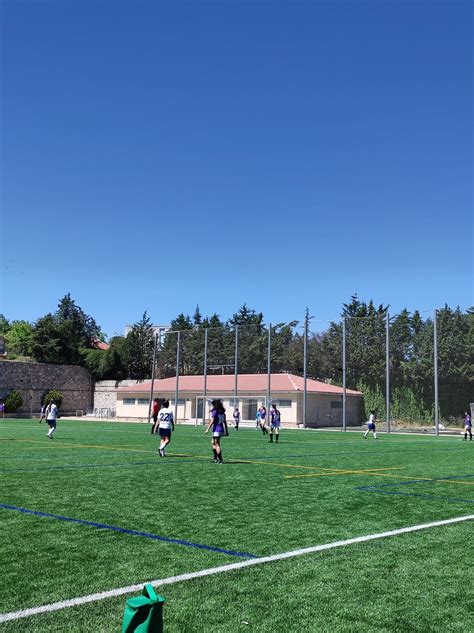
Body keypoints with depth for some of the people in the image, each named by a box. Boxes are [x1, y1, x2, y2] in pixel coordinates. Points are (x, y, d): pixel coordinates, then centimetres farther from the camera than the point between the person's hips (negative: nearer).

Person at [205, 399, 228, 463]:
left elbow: (212, 421, -17)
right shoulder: (222, 412, 11)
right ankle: (215, 457, 21)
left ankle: (220, 460, -4)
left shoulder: (214, 411, -10)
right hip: (222, 429, 8)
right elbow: (225, 422, 13)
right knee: (213, 443, 20)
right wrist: (226, 431, 17)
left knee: (217, 445, -3)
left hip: (216, 430, -8)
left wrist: (207, 429, -15)